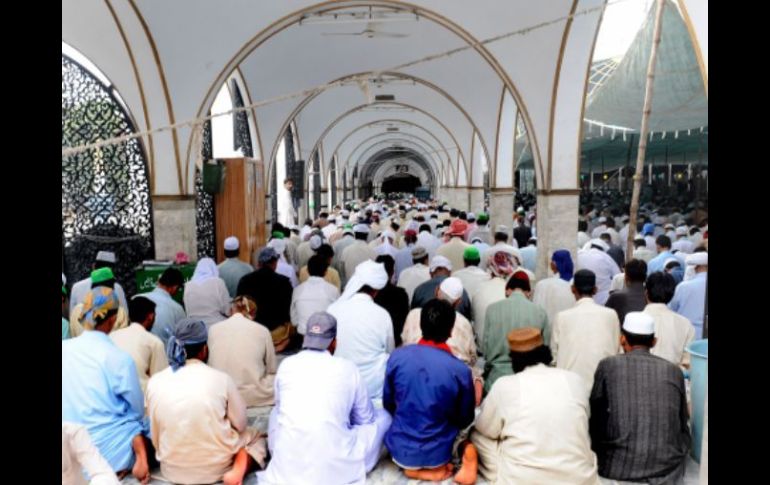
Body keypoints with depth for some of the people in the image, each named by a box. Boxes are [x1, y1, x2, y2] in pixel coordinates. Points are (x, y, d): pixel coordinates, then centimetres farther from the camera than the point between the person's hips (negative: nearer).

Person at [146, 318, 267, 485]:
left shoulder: (154, 383, -8)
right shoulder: (221, 379, -15)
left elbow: (156, 436, 2)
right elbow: (240, 424, -3)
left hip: (173, 470, 3)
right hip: (217, 468, -3)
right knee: (255, 436, 24)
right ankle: (238, 471, -3)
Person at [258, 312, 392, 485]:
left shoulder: (286, 365, 6)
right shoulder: (348, 369, 2)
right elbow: (365, 419, 16)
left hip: (286, 468, 3)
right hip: (335, 469, -3)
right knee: (383, 416, 19)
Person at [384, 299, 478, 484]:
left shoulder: (397, 356, -15)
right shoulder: (461, 370, -20)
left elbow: (388, 405, 0)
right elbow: (465, 420, -4)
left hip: (400, 450, 1)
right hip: (437, 453, -1)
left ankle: (414, 467, 9)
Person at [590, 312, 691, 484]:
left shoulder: (608, 365, 1)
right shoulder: (674, 371, 6)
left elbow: (594, 417, 8)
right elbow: (682, 426, 15)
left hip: (618, 467, -2)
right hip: (666, 469, 2)